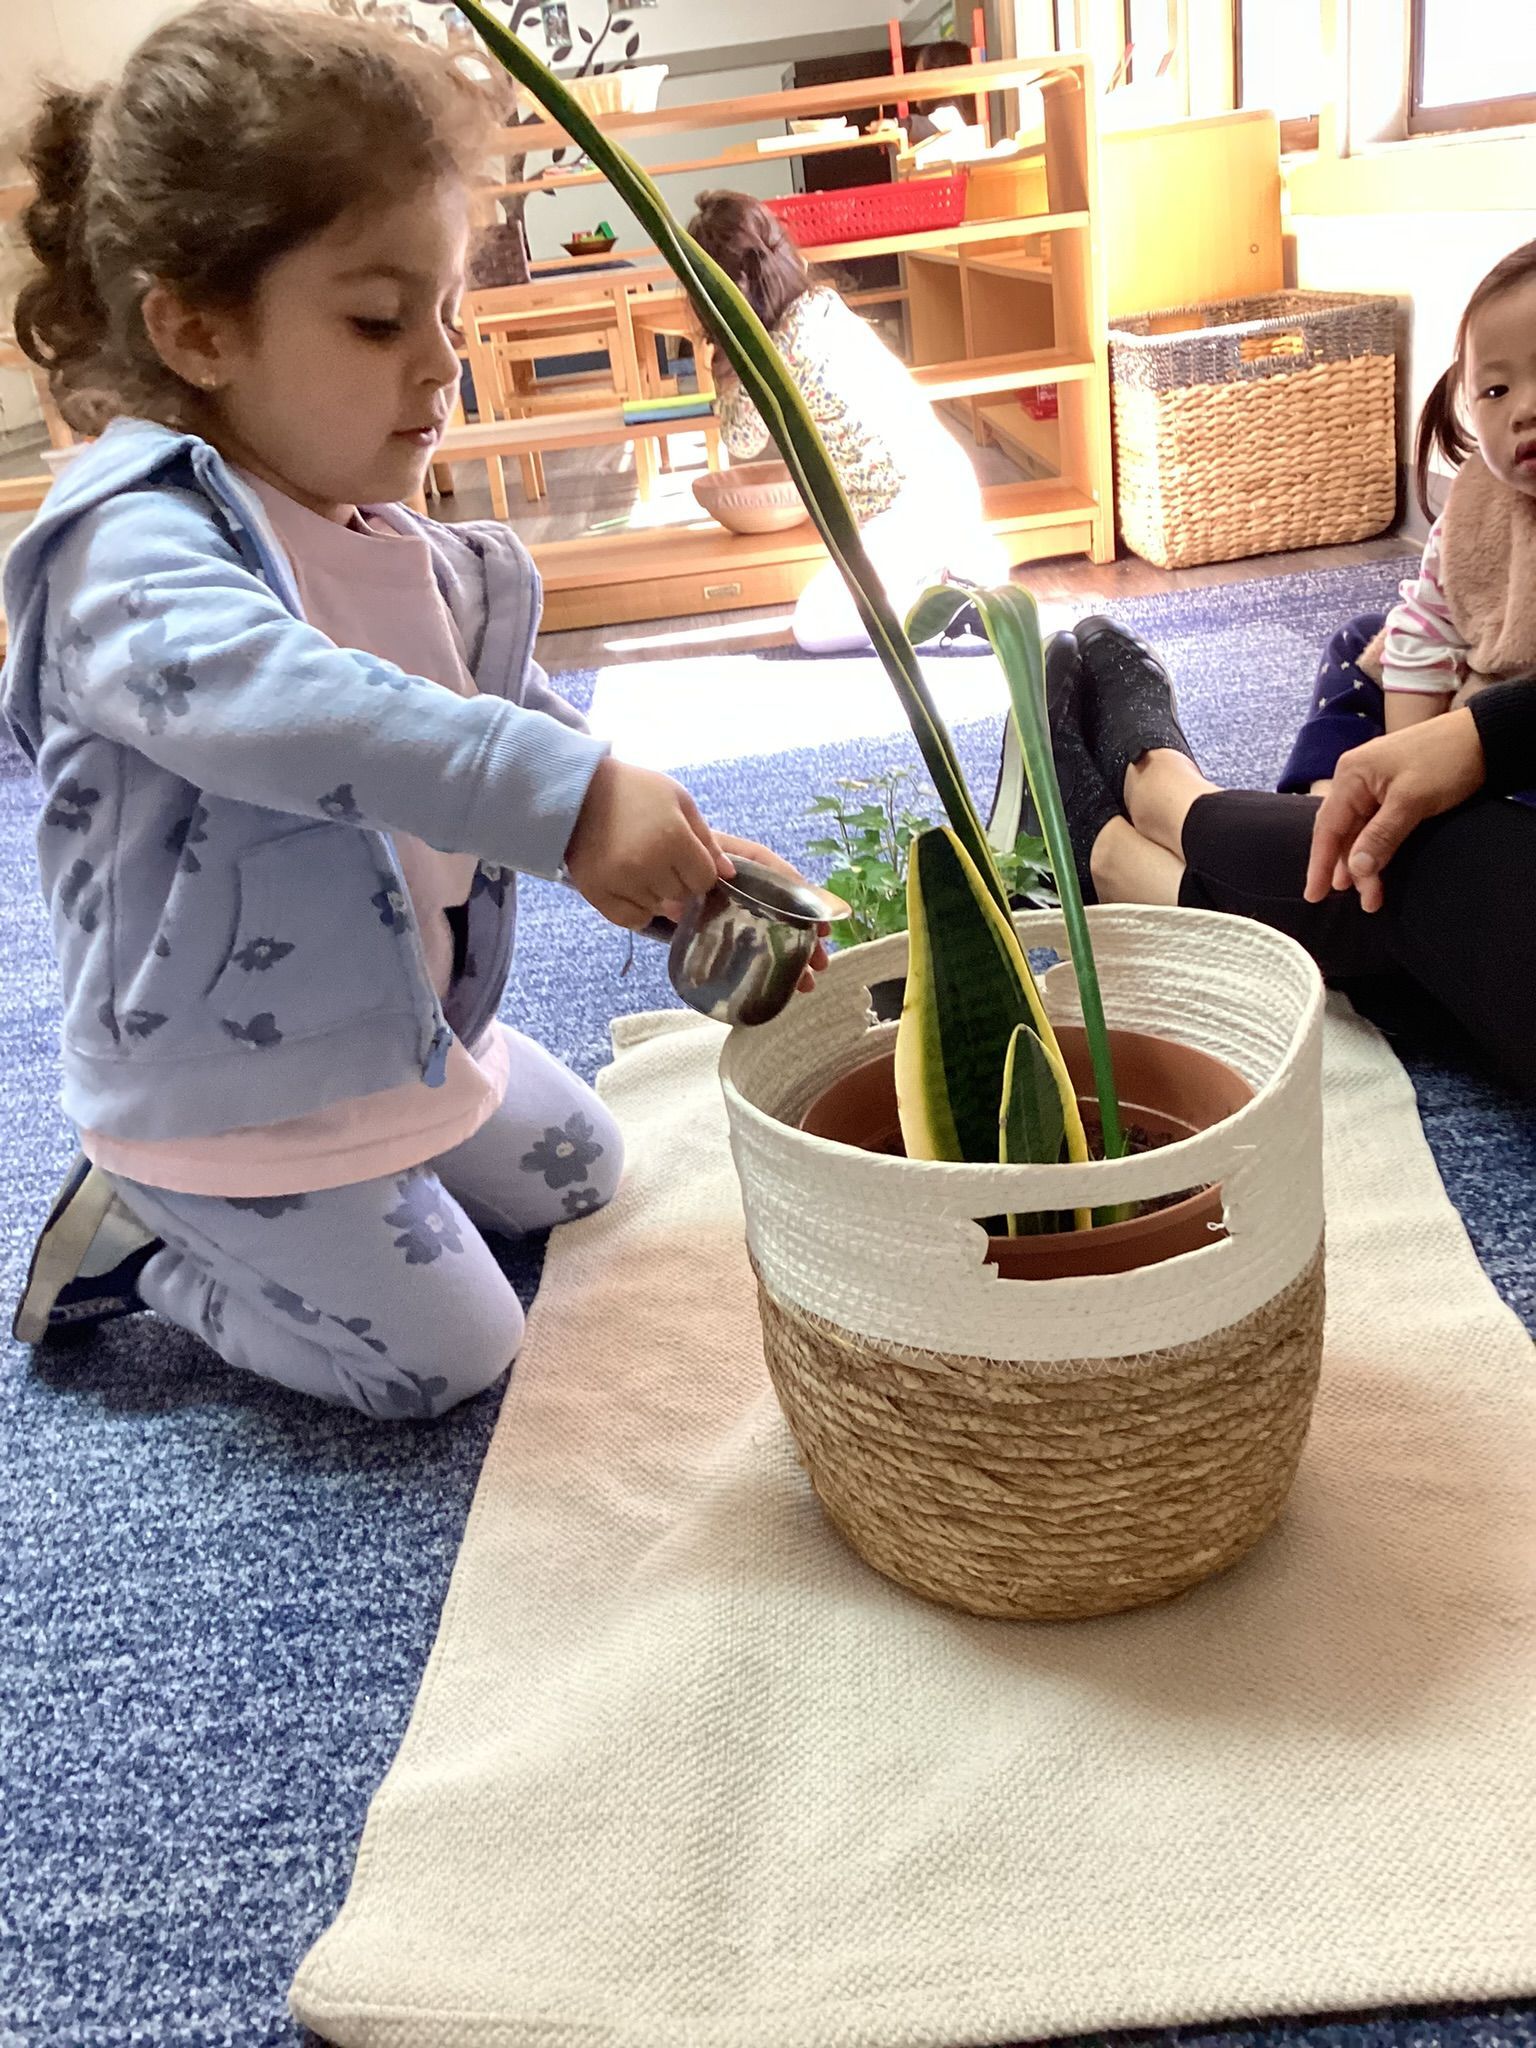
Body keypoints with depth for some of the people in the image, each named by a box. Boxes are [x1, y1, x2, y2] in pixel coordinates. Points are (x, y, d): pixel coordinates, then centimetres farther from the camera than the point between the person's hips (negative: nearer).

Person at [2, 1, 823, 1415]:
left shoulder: (418, 563, 3)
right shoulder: (138, 543, -25)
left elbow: (524, 721, 10)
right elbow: (264, 695, -45)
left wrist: (681, 862, -7)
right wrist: (565, 799, -53)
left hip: (411, 1031, 9)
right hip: (230, 1080, -9)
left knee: (579, 1174, 24)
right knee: (446, 1357, -3)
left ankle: (248, 1213, 28)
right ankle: (143, 1242, 14)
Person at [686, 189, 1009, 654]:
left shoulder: (781, 354, -20)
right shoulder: (822, 303, 5)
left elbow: (743, 442, -3)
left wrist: (727, 376, 7)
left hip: (911, 509, -9)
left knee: (814, 627, -2)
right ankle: (961, 560, 15)